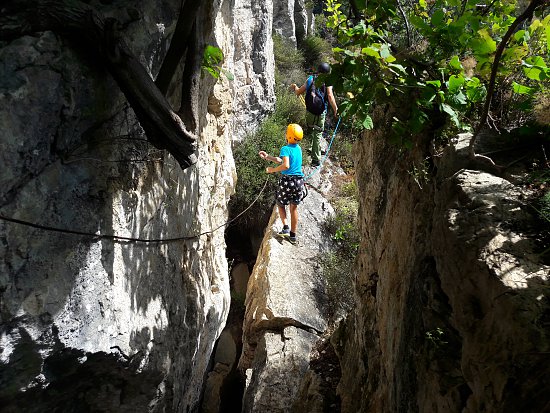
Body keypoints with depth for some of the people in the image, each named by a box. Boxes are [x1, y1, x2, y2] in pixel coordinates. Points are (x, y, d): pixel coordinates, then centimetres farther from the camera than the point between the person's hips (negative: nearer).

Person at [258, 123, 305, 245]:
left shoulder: (286, 149, -13)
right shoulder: (298, 148, 10)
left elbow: (286, 165, -27)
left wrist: (273, 169, -13)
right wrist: (267, 157, 19)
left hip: (287, 180, -6)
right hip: (299, 181, 6)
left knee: (280, 204, 17)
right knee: (294, 207, 13)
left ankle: (286, 227, 2)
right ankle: (293, 235, 18)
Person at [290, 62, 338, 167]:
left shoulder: (310, 79, 3)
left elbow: (298, 92, 8)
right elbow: (330, 96, -17)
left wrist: (294, 87, 30)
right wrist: (336, 110, -10)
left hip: (309, 112, 2)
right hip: (321, 113, -2)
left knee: (309, 131, 24)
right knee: (318, 134, 4)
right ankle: (315, 159, 4)